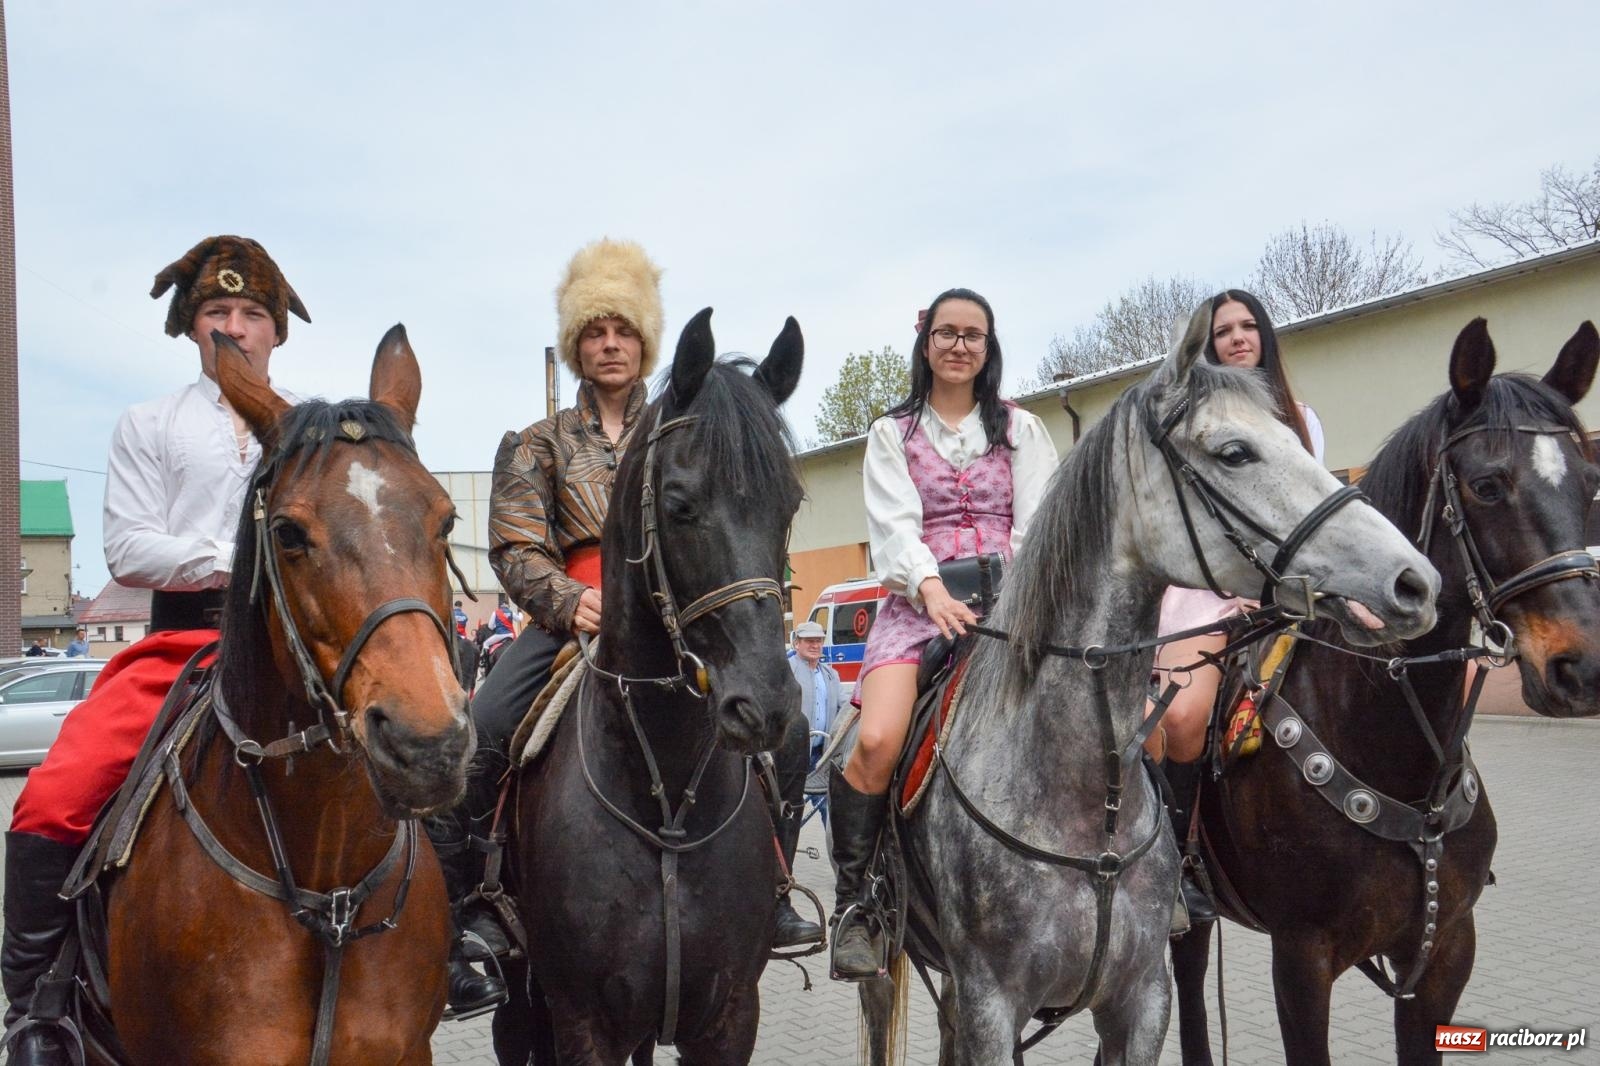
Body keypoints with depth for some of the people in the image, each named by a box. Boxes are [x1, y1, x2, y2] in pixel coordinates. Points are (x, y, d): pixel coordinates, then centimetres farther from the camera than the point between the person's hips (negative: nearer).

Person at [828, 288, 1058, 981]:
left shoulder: (1020, 429, 18)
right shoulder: (892, 434, 15)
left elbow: (1036, 524, 8)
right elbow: (895, 526, 0)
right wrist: (933, 591, -18)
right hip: (920, 602, -1)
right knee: (878, 742, -25)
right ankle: (852, 902, -9)